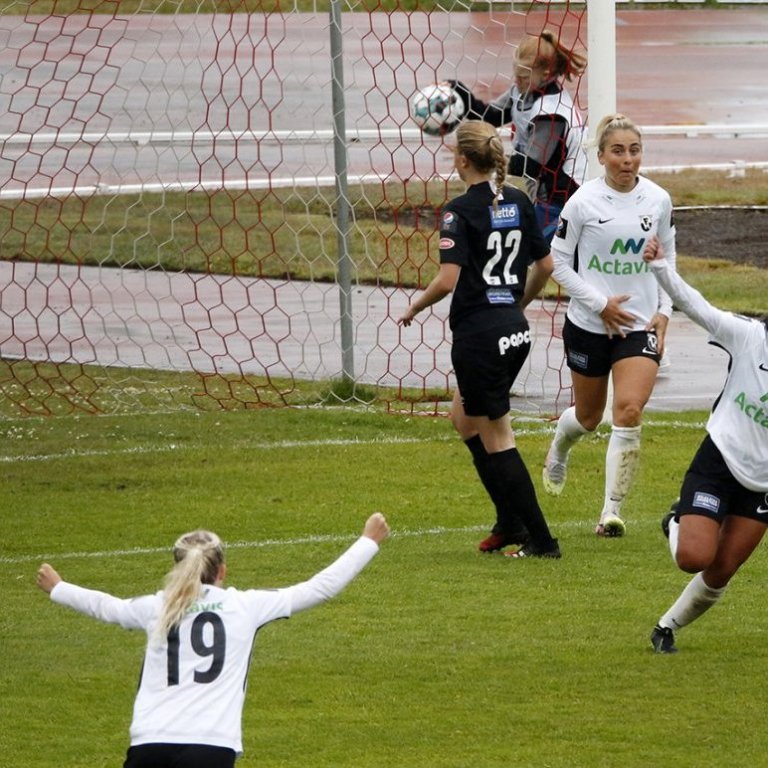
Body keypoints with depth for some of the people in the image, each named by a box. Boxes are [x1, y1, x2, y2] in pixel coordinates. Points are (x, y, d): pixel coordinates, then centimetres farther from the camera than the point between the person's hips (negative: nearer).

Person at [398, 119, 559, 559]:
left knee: (496, 438, 2)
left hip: (478, 333, -8)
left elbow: (448, 280, -21)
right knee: (465, 419, 23)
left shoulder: (460, 212, -14)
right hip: (516, 331, 8)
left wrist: (414, 308, -4)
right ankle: (510, 521, 18)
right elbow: (546, 266, 11)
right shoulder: (518, 203, 6)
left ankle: (541, 539, 3)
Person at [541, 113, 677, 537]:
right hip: (588, 324, -1)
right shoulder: (583, 202, -11)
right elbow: (560, 264, -5)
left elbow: (667, 259, 12)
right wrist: (601, 303, -14)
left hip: (640, 326, 1)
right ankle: (558, 450, 54)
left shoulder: (659, 200, -2)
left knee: (629, 411, -17)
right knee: (588, 416, 16)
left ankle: (612, 510, -8)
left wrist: (664, 311, 2)